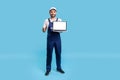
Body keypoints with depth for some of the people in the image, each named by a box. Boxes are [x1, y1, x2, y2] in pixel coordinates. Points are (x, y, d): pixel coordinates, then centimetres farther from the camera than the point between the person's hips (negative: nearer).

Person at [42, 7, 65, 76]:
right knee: (49, 54, 2)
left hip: (57, 39, 1)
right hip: (50, 39, -1)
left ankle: (59, 68, 21)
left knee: (58, 53, 7)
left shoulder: (59, 20, 5)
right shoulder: (47, 21, 3)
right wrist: (43, 29, -21)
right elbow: (44, 30, 3)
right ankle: (48, 69, 13)